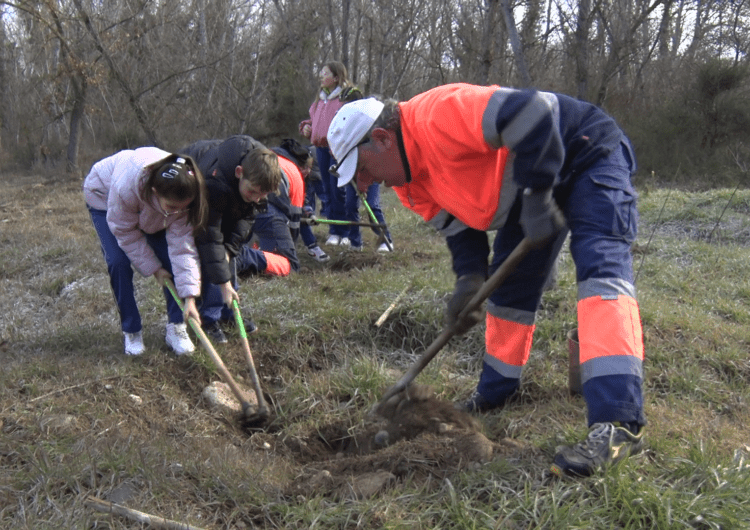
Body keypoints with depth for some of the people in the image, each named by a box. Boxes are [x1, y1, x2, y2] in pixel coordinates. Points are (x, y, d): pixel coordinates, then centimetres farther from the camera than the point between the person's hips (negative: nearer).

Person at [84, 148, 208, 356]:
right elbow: (125, 232, -27)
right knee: (119, 262, -19)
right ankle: (131, 331, -1)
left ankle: (176, 327, 0)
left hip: (148, 210, 3)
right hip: (104, 196, -3)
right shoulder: (126, 186, -46)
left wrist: (190, 298, -35)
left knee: (171, 259, -14)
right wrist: (153, 268, -22)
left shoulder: (182, 197, -35)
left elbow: (182, 247, -31)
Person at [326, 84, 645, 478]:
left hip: (588, 155, -9)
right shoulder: (411, 182, -2)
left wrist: (536, 199, -30)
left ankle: (619, 423, -31)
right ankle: (495, 392, 27)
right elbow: (458, 226, 4)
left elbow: (533, 114, -36)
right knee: (509, 284, 12)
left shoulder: (439, 115, -32)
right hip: (533, 185, 10)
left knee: (601, 265, -25)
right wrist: (469, 281, -14)